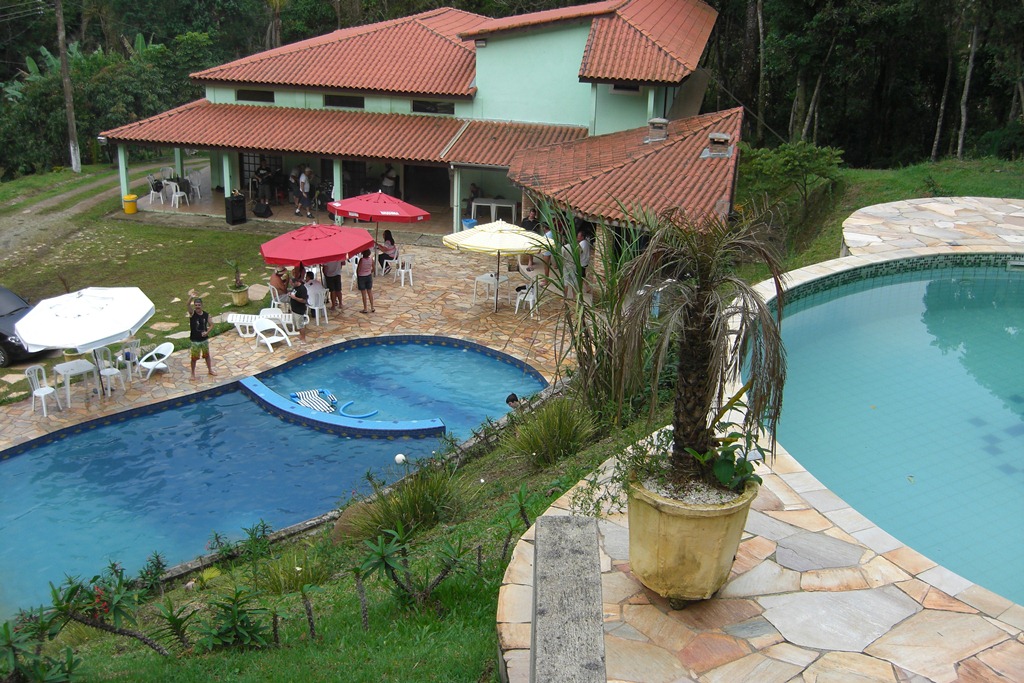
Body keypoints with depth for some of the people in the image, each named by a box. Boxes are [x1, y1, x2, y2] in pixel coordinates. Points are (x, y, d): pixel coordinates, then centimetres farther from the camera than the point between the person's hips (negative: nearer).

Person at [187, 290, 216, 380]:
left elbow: (210, 325, 4)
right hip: (195, 340, -2)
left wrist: (207, 332, -16)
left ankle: (210, 370, 37)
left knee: (207, 355, 18)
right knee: (194, 358, 8)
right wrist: (191, 297, -55)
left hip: (204, 339, 3)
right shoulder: (192, 313, -14)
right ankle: (193, 374, 23)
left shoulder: (206, 315, -6)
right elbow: (188, 304, -34)